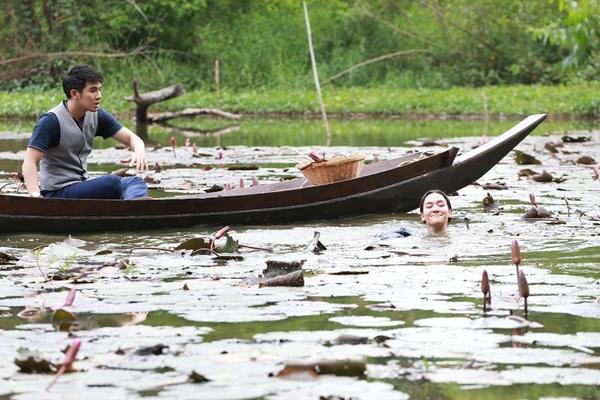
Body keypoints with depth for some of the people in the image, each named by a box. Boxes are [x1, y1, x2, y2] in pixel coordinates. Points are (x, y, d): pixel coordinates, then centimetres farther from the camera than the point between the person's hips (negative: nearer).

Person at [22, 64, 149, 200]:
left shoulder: (97, 116, 7)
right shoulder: (51, 121, -14)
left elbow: (131, 138, 10)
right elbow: (30, 162, -19)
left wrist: (139, 151, -16)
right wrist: (35, 196, -36)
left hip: (82, 186, 8)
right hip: (58, 193, -8)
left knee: (135, 182, -10)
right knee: (112, 182, -27)